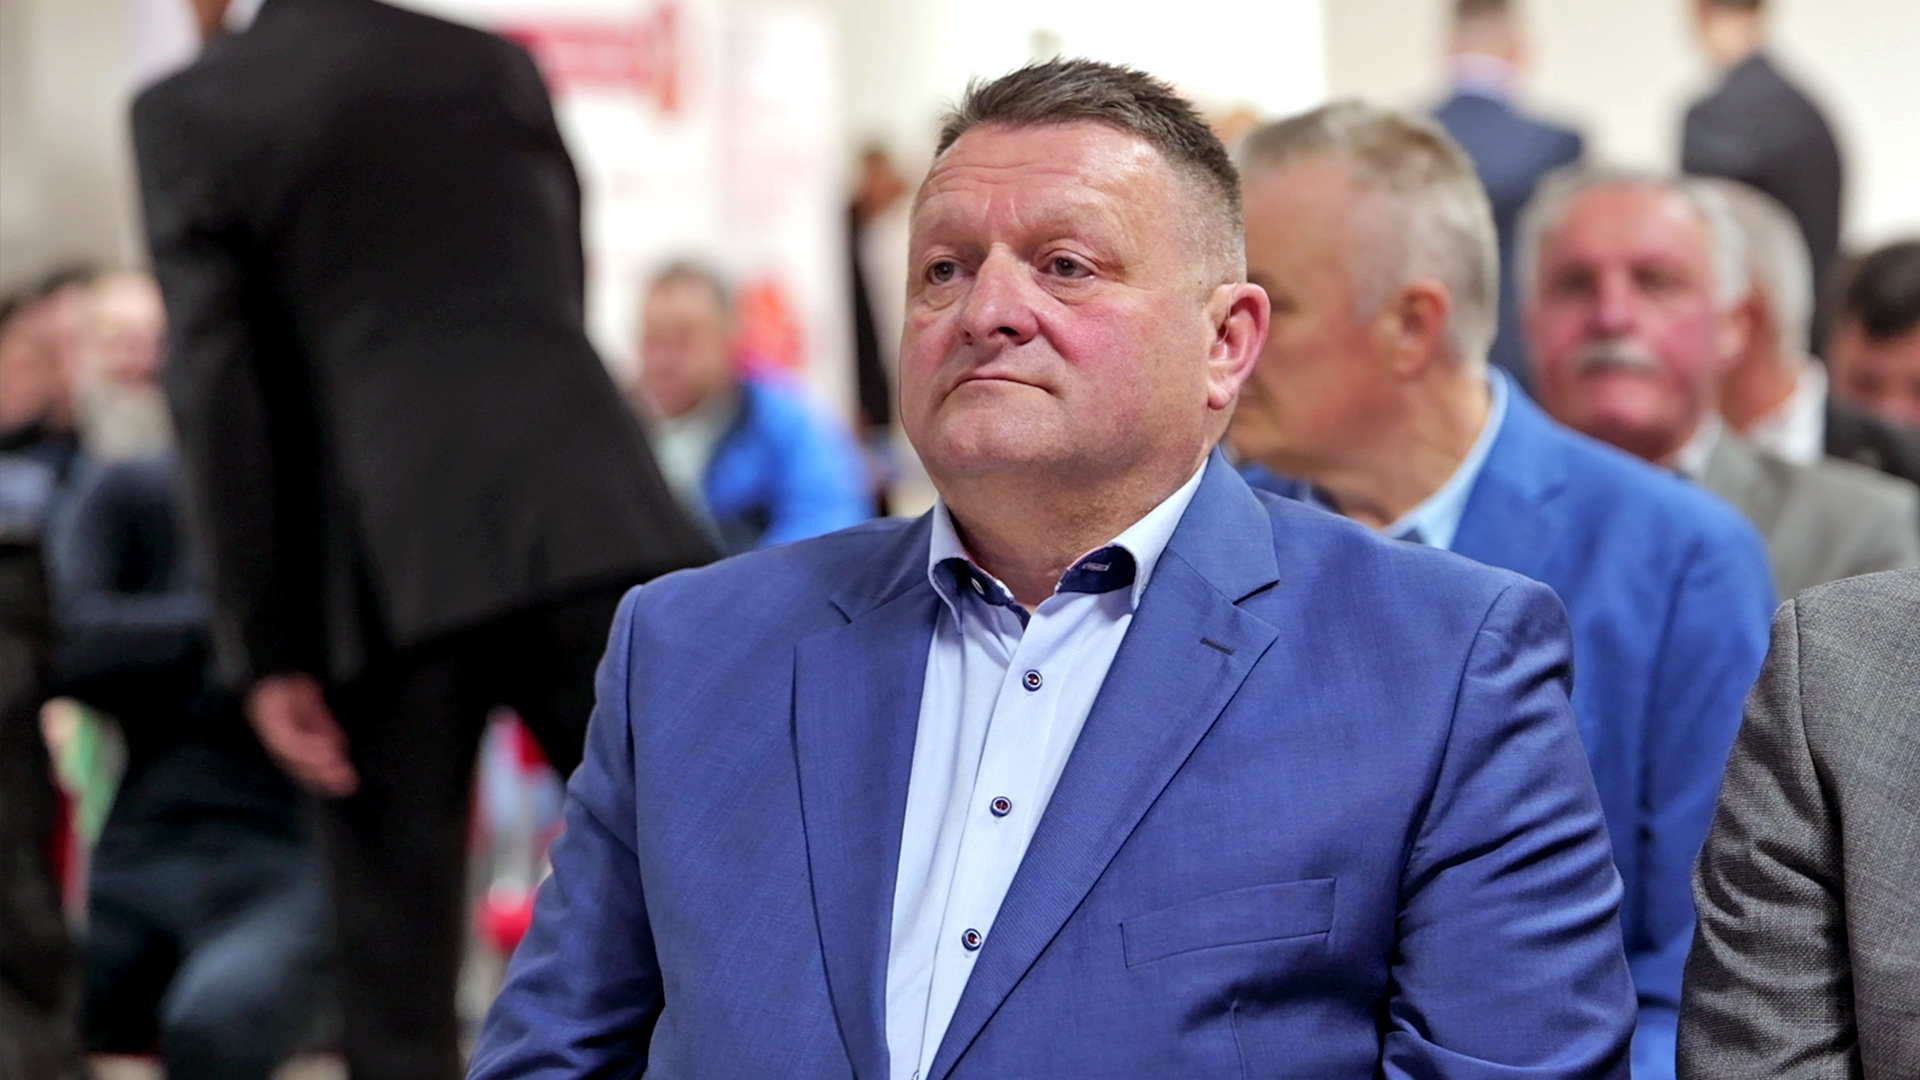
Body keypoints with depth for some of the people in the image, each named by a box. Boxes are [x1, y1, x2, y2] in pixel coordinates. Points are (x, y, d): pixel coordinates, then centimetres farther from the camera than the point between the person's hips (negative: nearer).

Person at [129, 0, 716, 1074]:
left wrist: (266, 651, -2)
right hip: (580, 524, 2)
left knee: (398, 983, 5)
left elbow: (216, 392, -2)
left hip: (388, 575, -2)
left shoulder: (188, 114, 5)